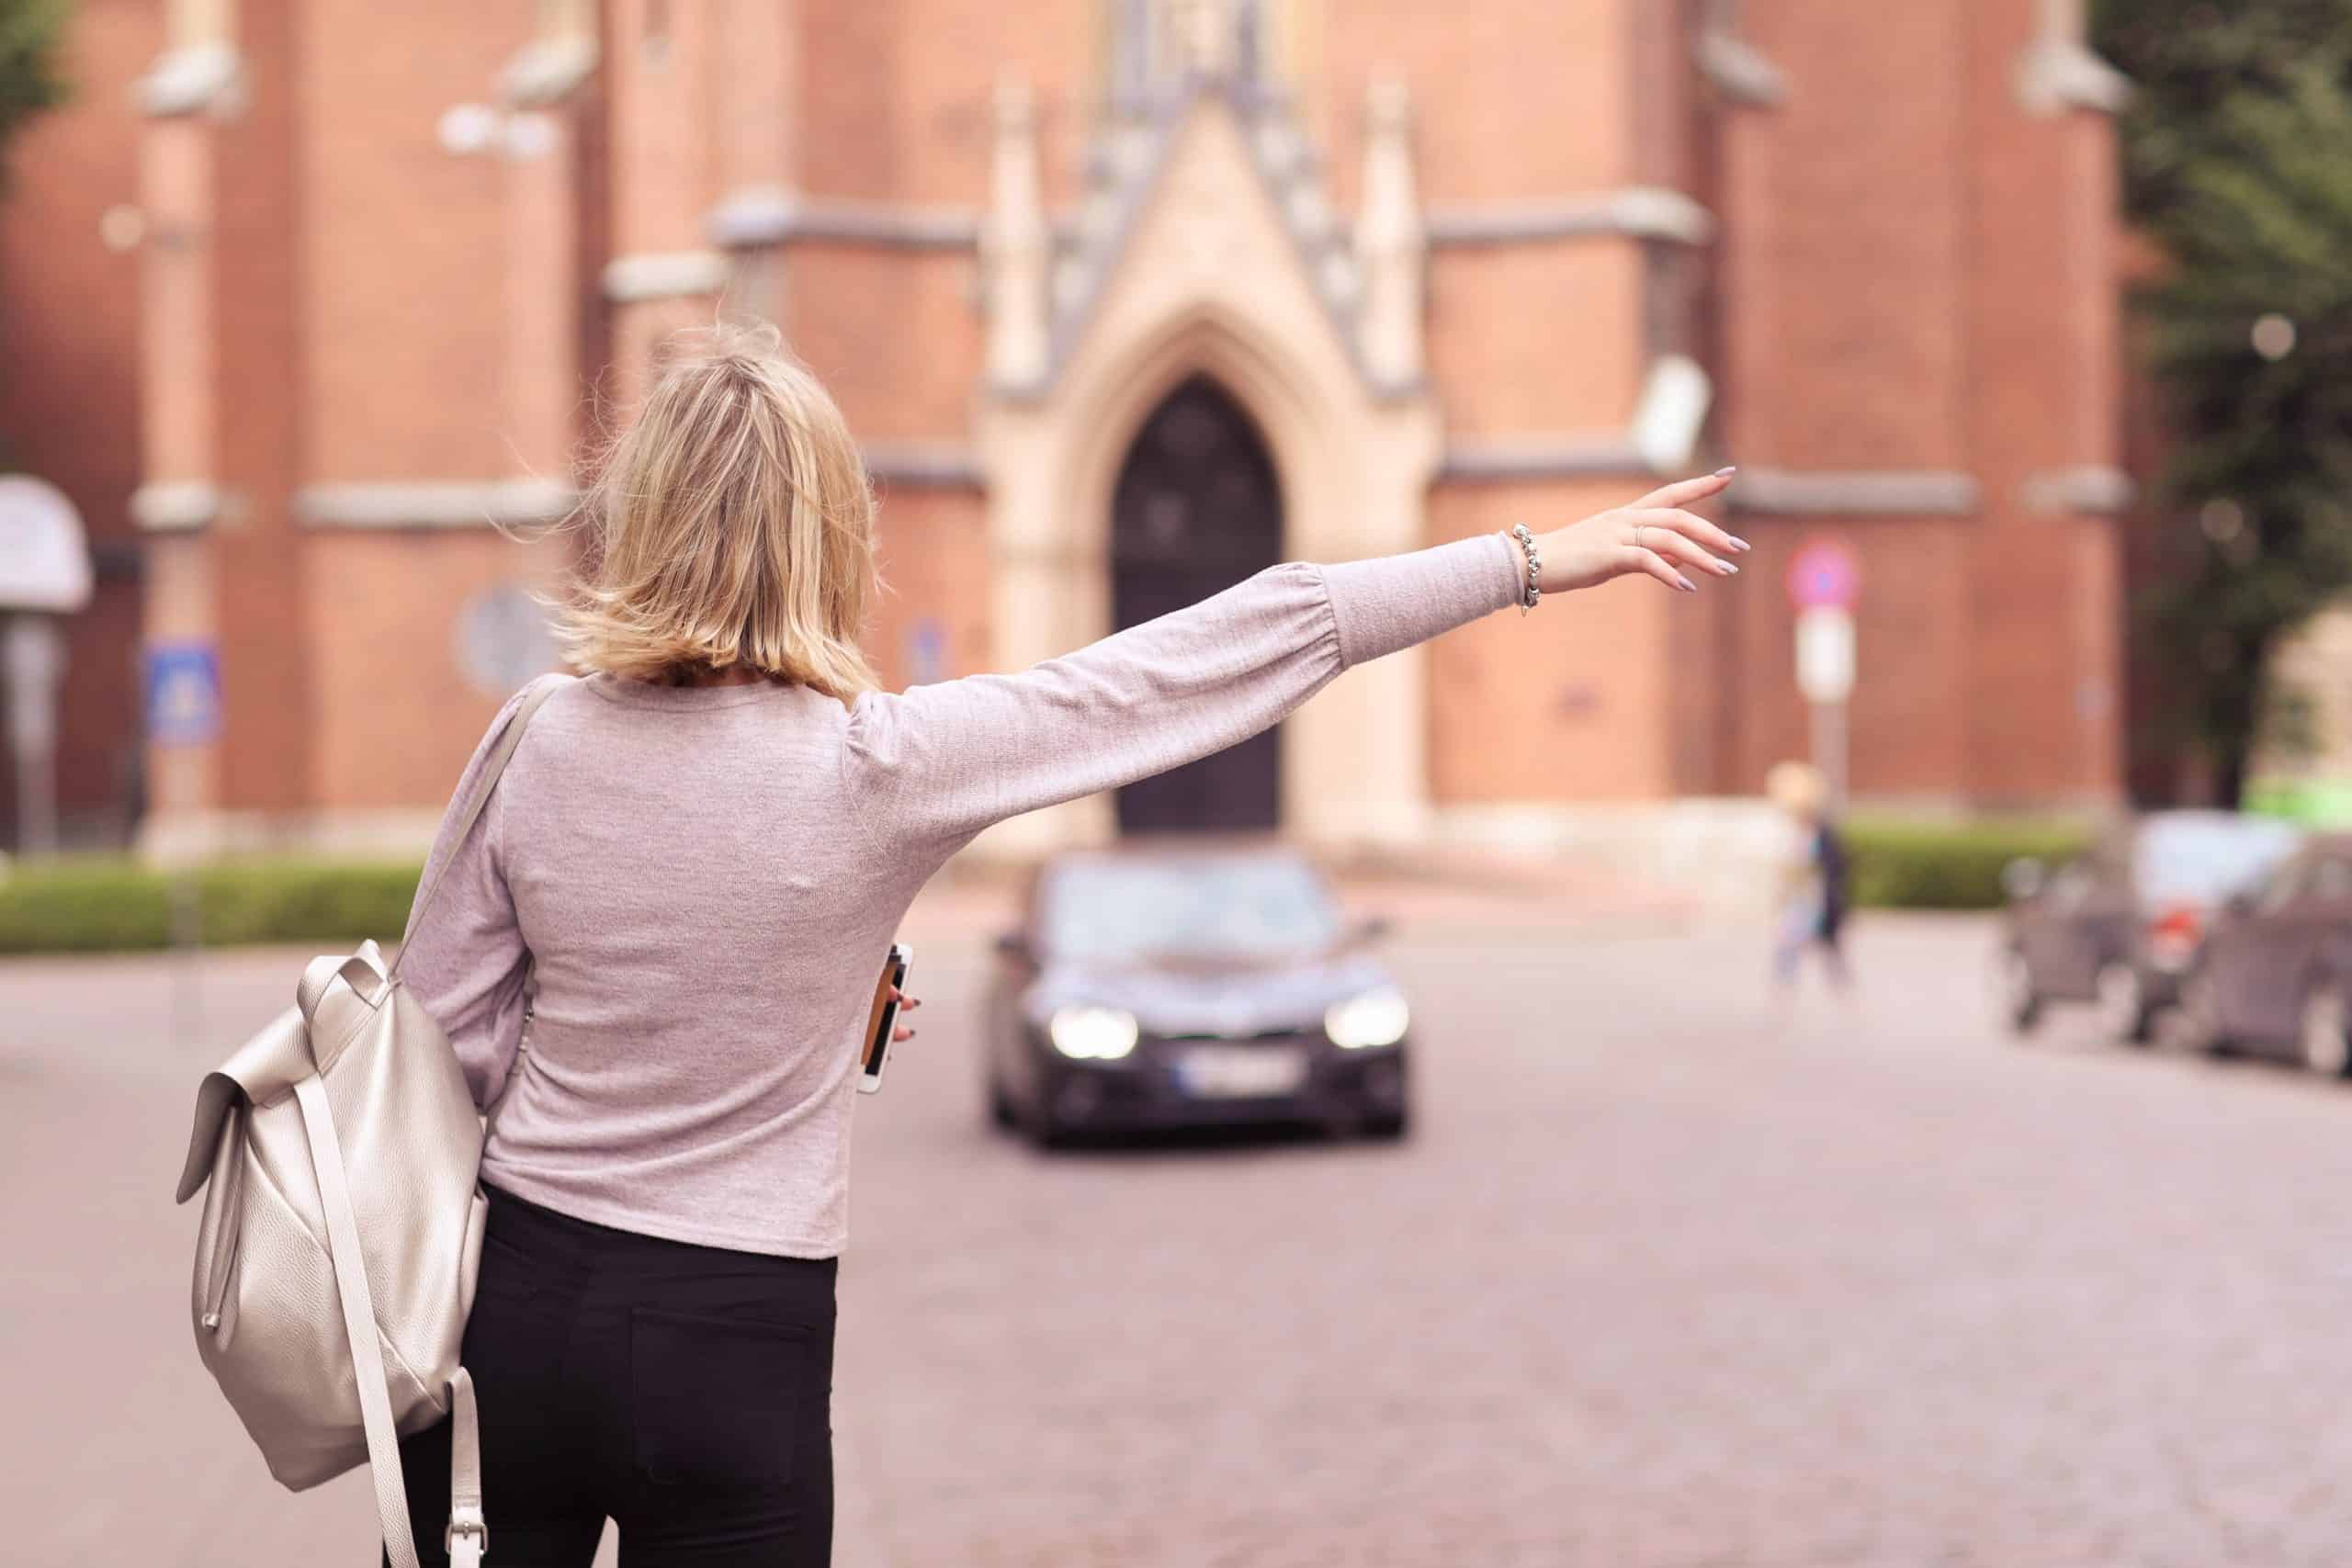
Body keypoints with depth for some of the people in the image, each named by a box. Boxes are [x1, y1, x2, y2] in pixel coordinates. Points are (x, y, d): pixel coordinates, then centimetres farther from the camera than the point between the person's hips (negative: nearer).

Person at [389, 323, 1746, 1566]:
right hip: (734, 1348, -3)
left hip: (515, 1304, 3)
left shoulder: (533, 749, -5)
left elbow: (440, 1046, 3)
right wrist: (1533, 560, -10)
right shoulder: (873, 767, -15)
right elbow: (1235, 655, -14)